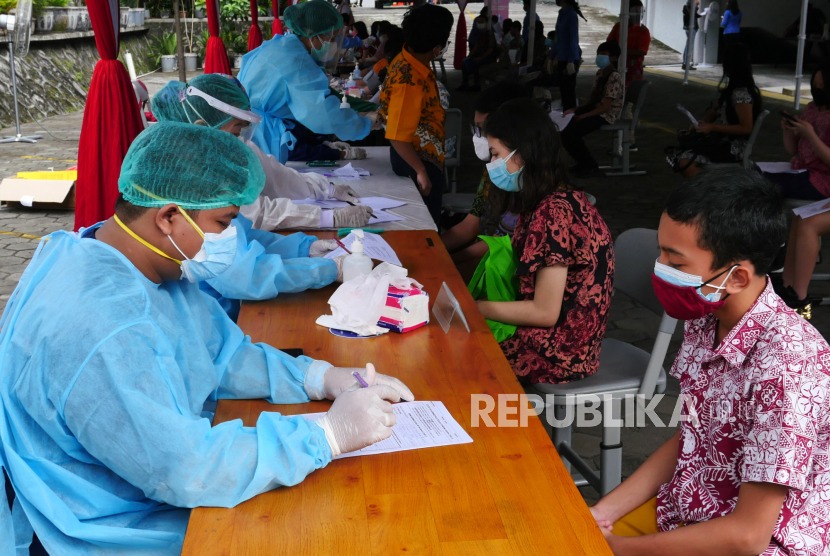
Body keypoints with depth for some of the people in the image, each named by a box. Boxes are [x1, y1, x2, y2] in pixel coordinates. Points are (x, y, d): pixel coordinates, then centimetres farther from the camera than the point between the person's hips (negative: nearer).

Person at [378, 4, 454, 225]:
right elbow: (397, 136, -28)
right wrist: (421, 171, -21)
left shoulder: (408, 60, -1)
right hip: (418, 160, -9)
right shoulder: (409, 81, -29)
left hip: (425, 156, 10)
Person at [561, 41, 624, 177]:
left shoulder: (615, 77, -16)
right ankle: (583, 162, 9)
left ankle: (589, 164, -3)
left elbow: (605, 106, -22)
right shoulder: (600, 73, 13)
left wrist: (582, 116, -23)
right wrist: (575, 110, 0)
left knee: (569, 133, -23)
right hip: (595, 110, 9)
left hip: (606, 116, -9)